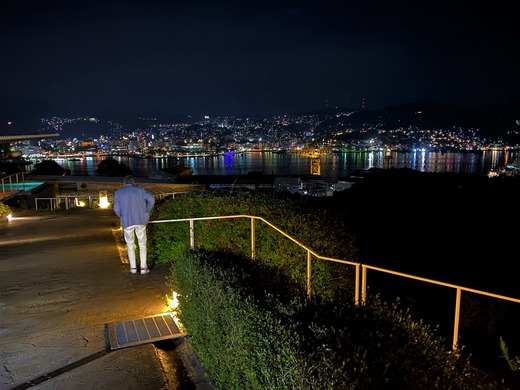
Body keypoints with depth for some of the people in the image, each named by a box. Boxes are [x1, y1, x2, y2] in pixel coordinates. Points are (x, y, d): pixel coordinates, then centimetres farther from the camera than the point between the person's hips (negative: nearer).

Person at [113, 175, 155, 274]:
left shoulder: (118, 192, 9)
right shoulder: (140, 190, 8)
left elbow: (116, 208, 0)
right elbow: (151, 199, -6)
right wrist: (146, 212, 6)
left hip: (127, 222, 0)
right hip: (140, 220, 0)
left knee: (130, 245, 15)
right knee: (142, 244, 10)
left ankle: (133, 267, 15)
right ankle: (143, 267, 8)